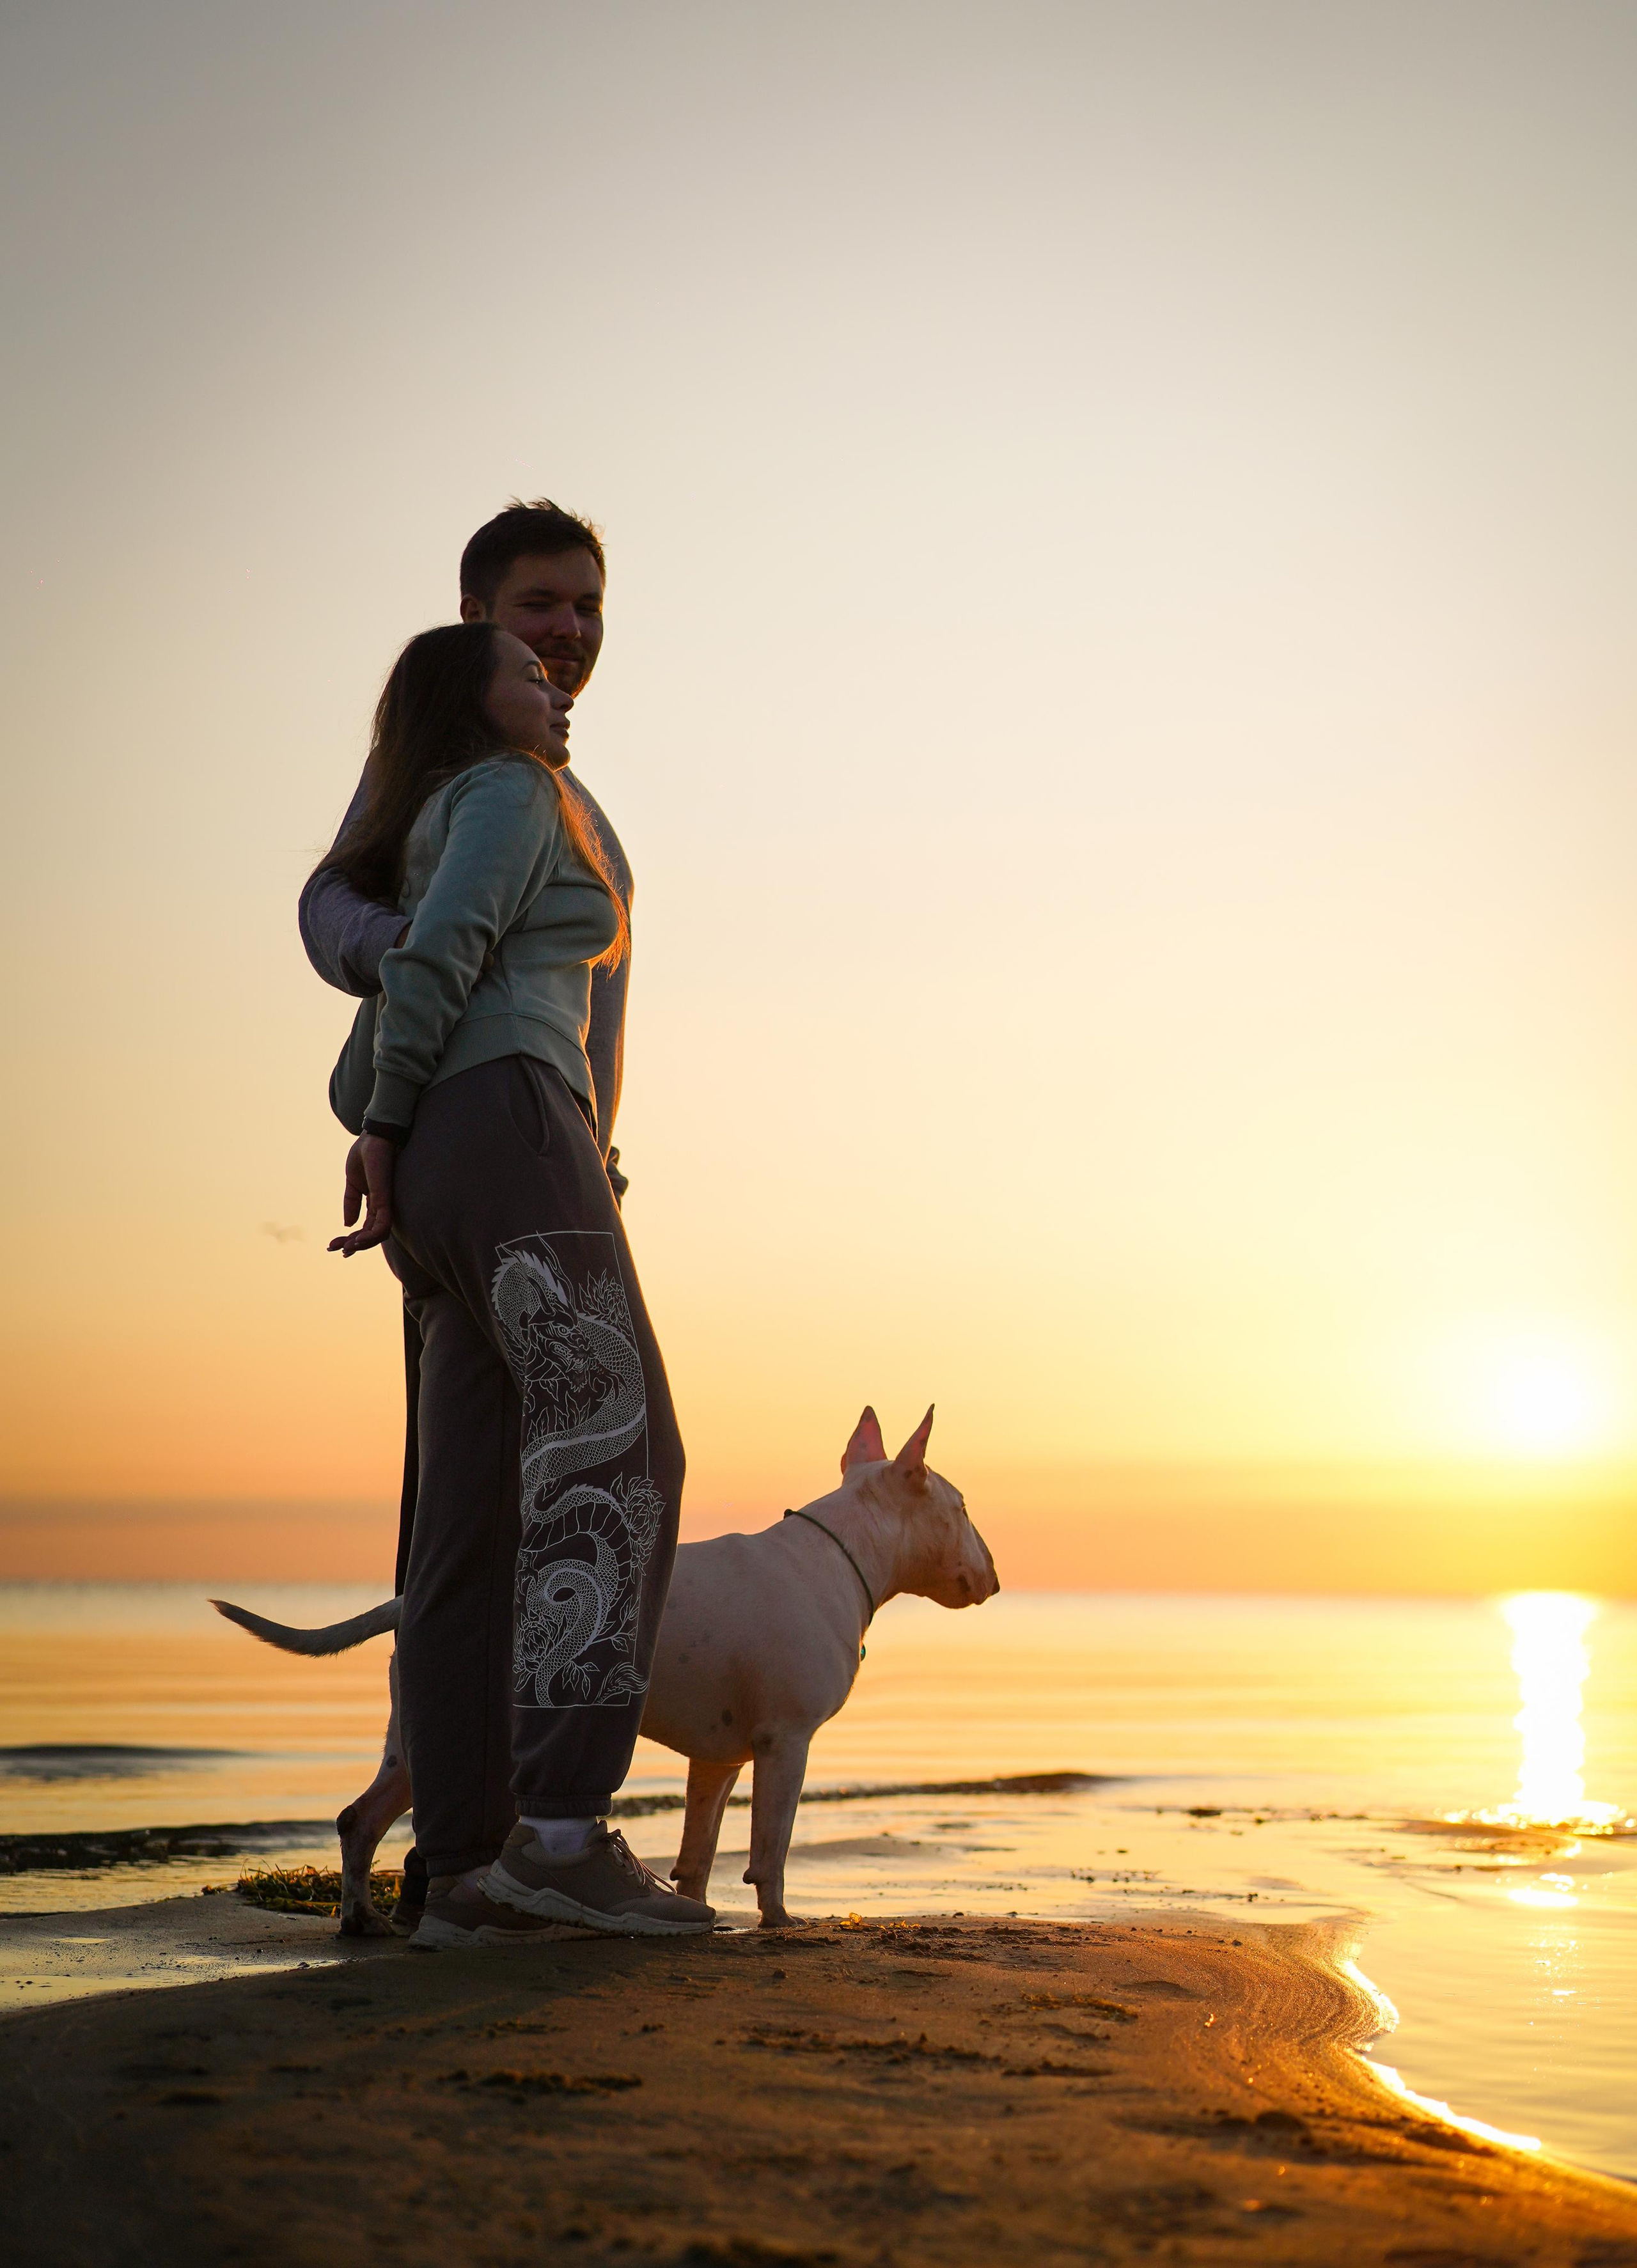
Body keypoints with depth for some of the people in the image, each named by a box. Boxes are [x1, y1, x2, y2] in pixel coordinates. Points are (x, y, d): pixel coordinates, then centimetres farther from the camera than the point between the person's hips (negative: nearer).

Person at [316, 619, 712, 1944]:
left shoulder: (422, 856, 32)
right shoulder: (509, 795, 6)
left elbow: (357, 1084, 27)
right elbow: (436, 952, -10)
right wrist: (401, 1131, -1)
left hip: (438, 1189, 9)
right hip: (510, 1129, -9)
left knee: (482, 1517, 0)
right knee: (610, 1450, -19)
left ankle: (465, 1870, -6)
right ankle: (565, 1827, -31)